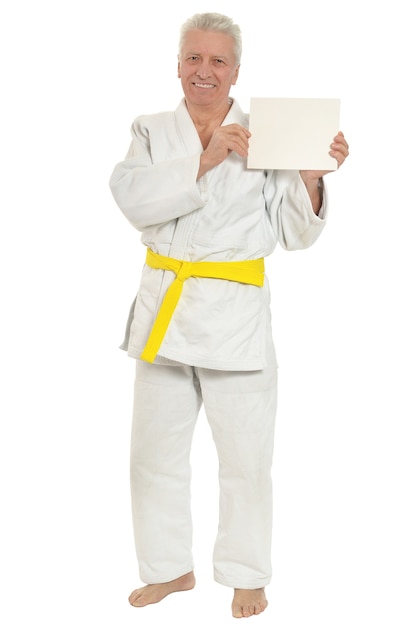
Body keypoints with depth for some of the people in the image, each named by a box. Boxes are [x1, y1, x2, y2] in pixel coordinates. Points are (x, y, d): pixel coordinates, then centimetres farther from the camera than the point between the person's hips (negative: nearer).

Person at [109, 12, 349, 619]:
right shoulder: (152, 131, 6)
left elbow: (295, 234, -3)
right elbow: (133, 198, -13)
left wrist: (310, 178, -20)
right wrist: (204, 161, -21)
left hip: (236, 312, -3)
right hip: (165, 308, 3)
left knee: (246, 456, 5)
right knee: (156, 450, 14)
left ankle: (246, 575, 27)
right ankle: (170, 568, 34)